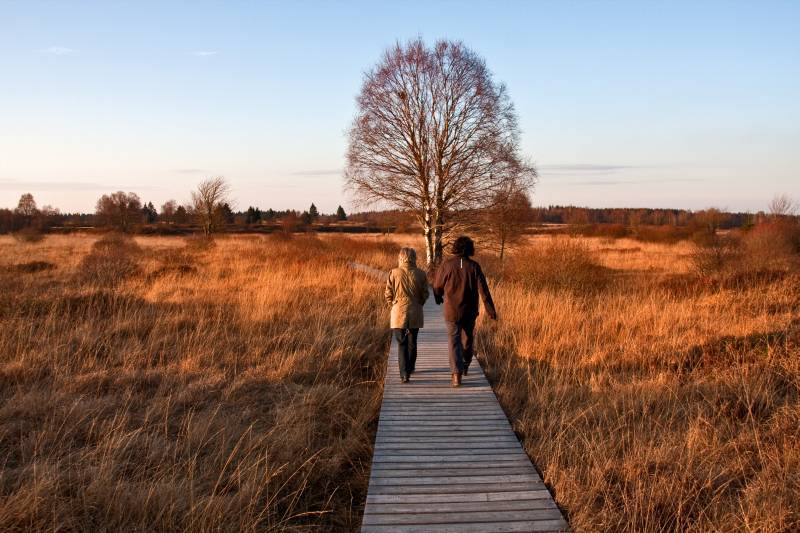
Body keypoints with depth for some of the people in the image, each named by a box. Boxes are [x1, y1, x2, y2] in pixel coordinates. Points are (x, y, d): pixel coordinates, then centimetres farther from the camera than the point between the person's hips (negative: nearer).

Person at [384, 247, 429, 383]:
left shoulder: (394, 273, -9)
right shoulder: (420, 274, -5)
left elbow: (388, 294, -5)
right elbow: (425, 295, 1)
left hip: (398, 313, -2)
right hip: (415, 313, 2)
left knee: (402, 344, 2)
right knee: (412, 343, 18)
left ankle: (404, 374, -9)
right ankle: (410, 368, 35)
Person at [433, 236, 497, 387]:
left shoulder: (446, 265, -9)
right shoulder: (474, 266, -8)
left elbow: (437, 287, 1)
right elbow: (483, 290, -10)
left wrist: (439, 299, 22)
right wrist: (490, 310, -5)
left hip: (451, 311, -2)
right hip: (469, 311, 2)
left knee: (454, 341, 1)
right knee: (467, 338, 22)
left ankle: (457, 374, -13)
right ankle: (465, 366, 39)